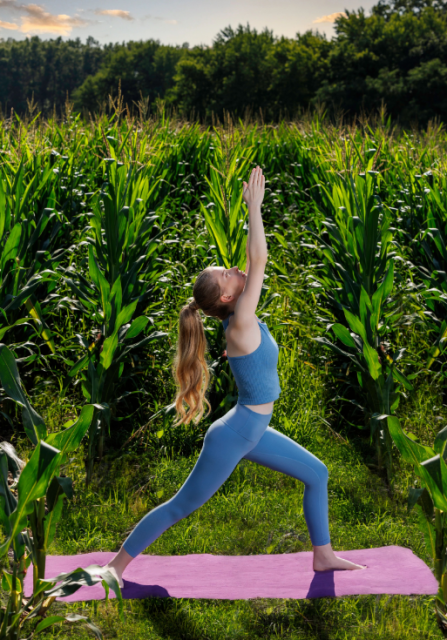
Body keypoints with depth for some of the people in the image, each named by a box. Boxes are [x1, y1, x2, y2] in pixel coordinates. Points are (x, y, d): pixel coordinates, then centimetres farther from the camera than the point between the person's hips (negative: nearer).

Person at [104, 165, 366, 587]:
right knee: (181, 506, 2)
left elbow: (253, 261, 5)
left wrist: (256, 210, 2)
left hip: (253, 433, 9)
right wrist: (254, 207, -22)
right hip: (233, 437, -9)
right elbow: (259, 260, -28)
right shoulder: (240, 325, -23)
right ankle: (118, 563, 16)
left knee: (316, 474, 13)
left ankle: (323, 556, 24)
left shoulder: (241, 319, -1)